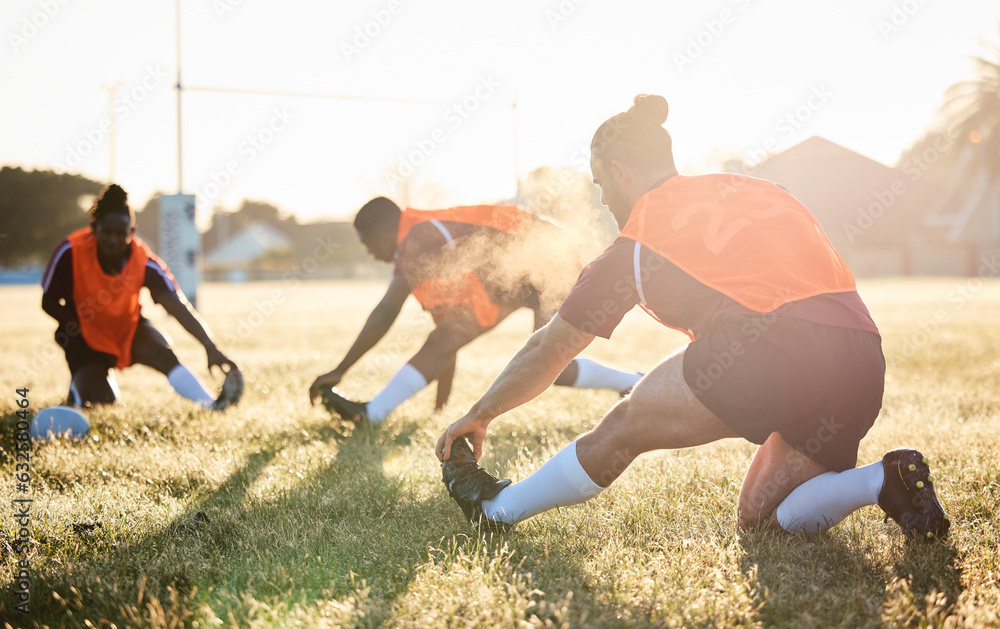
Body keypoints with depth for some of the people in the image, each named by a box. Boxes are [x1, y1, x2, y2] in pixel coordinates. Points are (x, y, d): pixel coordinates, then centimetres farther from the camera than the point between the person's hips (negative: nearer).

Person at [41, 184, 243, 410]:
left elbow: (178, 307, -34)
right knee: (101, 400, -13)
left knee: (163, 354, -29)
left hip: (130, 328, 1)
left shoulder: (145, 262, -24)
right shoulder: (71, 251, -25)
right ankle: (78, 385, 22)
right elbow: (49, 302, -12)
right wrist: (77, 326, -26)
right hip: (87, 337, 0)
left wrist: (211, 348, -46)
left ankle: (212, 404, -33)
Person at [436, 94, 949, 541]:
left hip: (775, 348, -7)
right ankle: (884, 480, 1)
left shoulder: (640, 241, 12)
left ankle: (497, 509, 22)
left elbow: (549, 349, 21)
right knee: (760, 518, 20)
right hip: (864, 367, 7)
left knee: (625, 429, 12)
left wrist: (479, 415, 34)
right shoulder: (756, 188, 27)